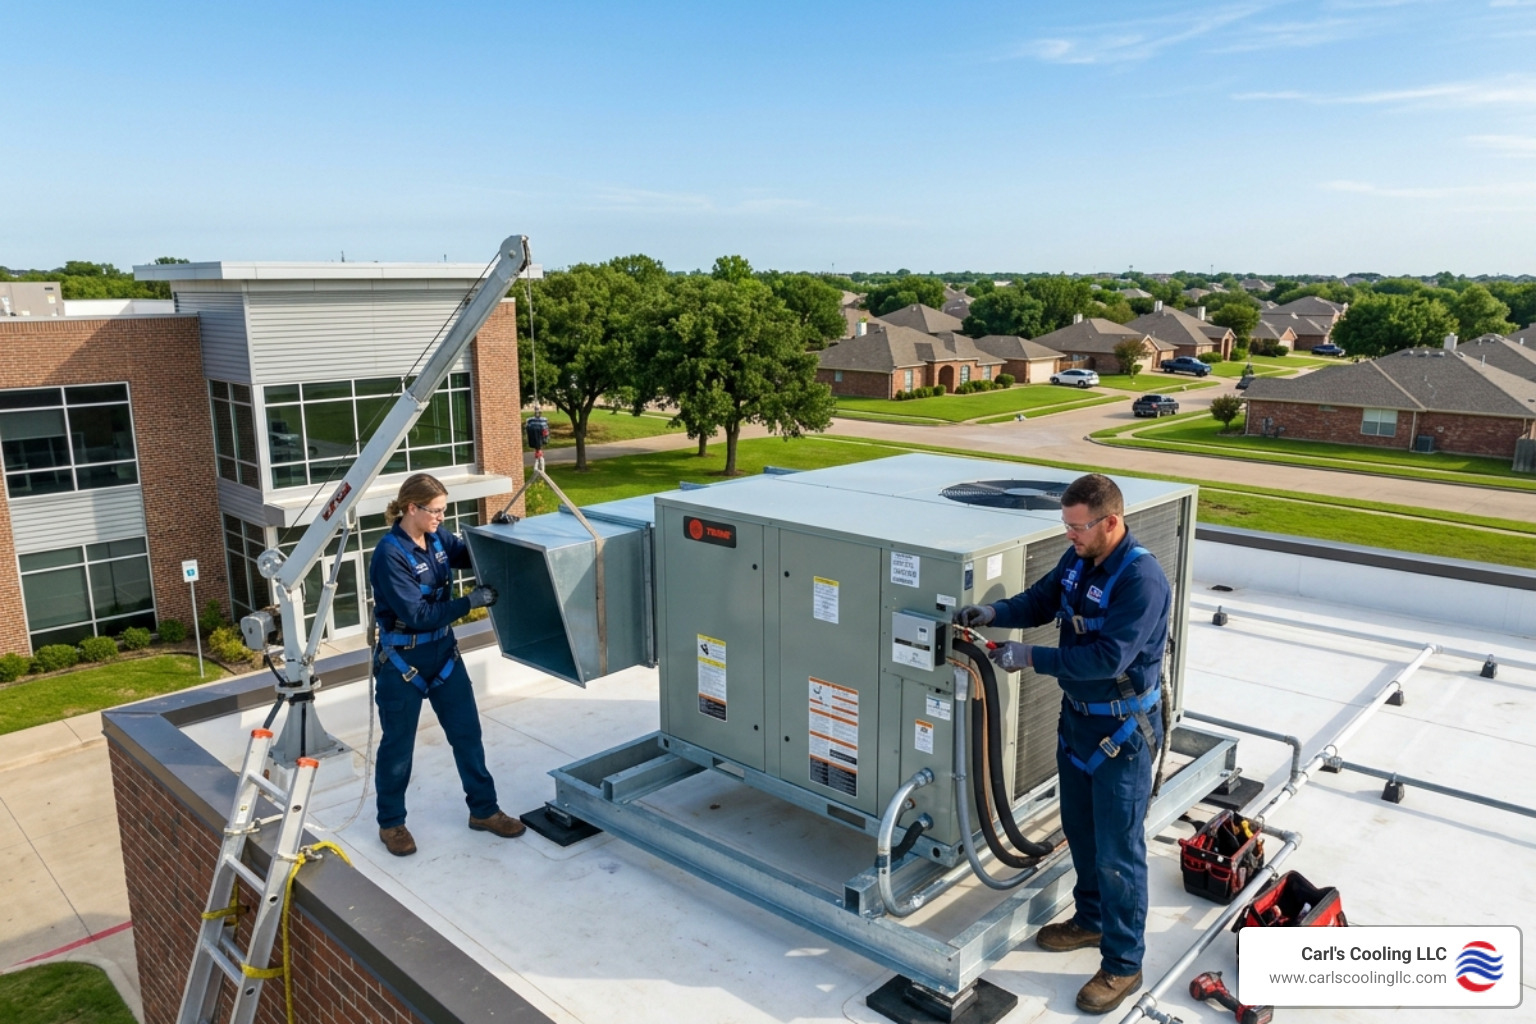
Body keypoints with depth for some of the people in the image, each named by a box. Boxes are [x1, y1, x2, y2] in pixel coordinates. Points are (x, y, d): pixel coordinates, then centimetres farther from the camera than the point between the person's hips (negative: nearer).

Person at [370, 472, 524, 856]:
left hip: (443, 650, 7)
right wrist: (470, 601, -25)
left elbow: (469, 554, 17)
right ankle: (391, 823, 29)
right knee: (398, 745, 10)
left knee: (467, 732, 12)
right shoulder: (390, 554, -23)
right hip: (402, 661, -7)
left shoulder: (437, 537, -3)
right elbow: (416, 615, -26)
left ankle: (484, 810, 27)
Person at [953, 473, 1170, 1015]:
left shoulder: (1141, 579, -27)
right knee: (1079, 828, 22)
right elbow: (1040, 601, 12)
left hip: (1123, 730, -8)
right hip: (1078, 715, 8)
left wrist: (1032, 657, -28)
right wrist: (995, 612, -8)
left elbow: (1108, 658, -31)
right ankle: (1091, 919, 43)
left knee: (1117, 849, 2)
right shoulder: (1078, 559, -2)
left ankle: (1123, 965, 18)